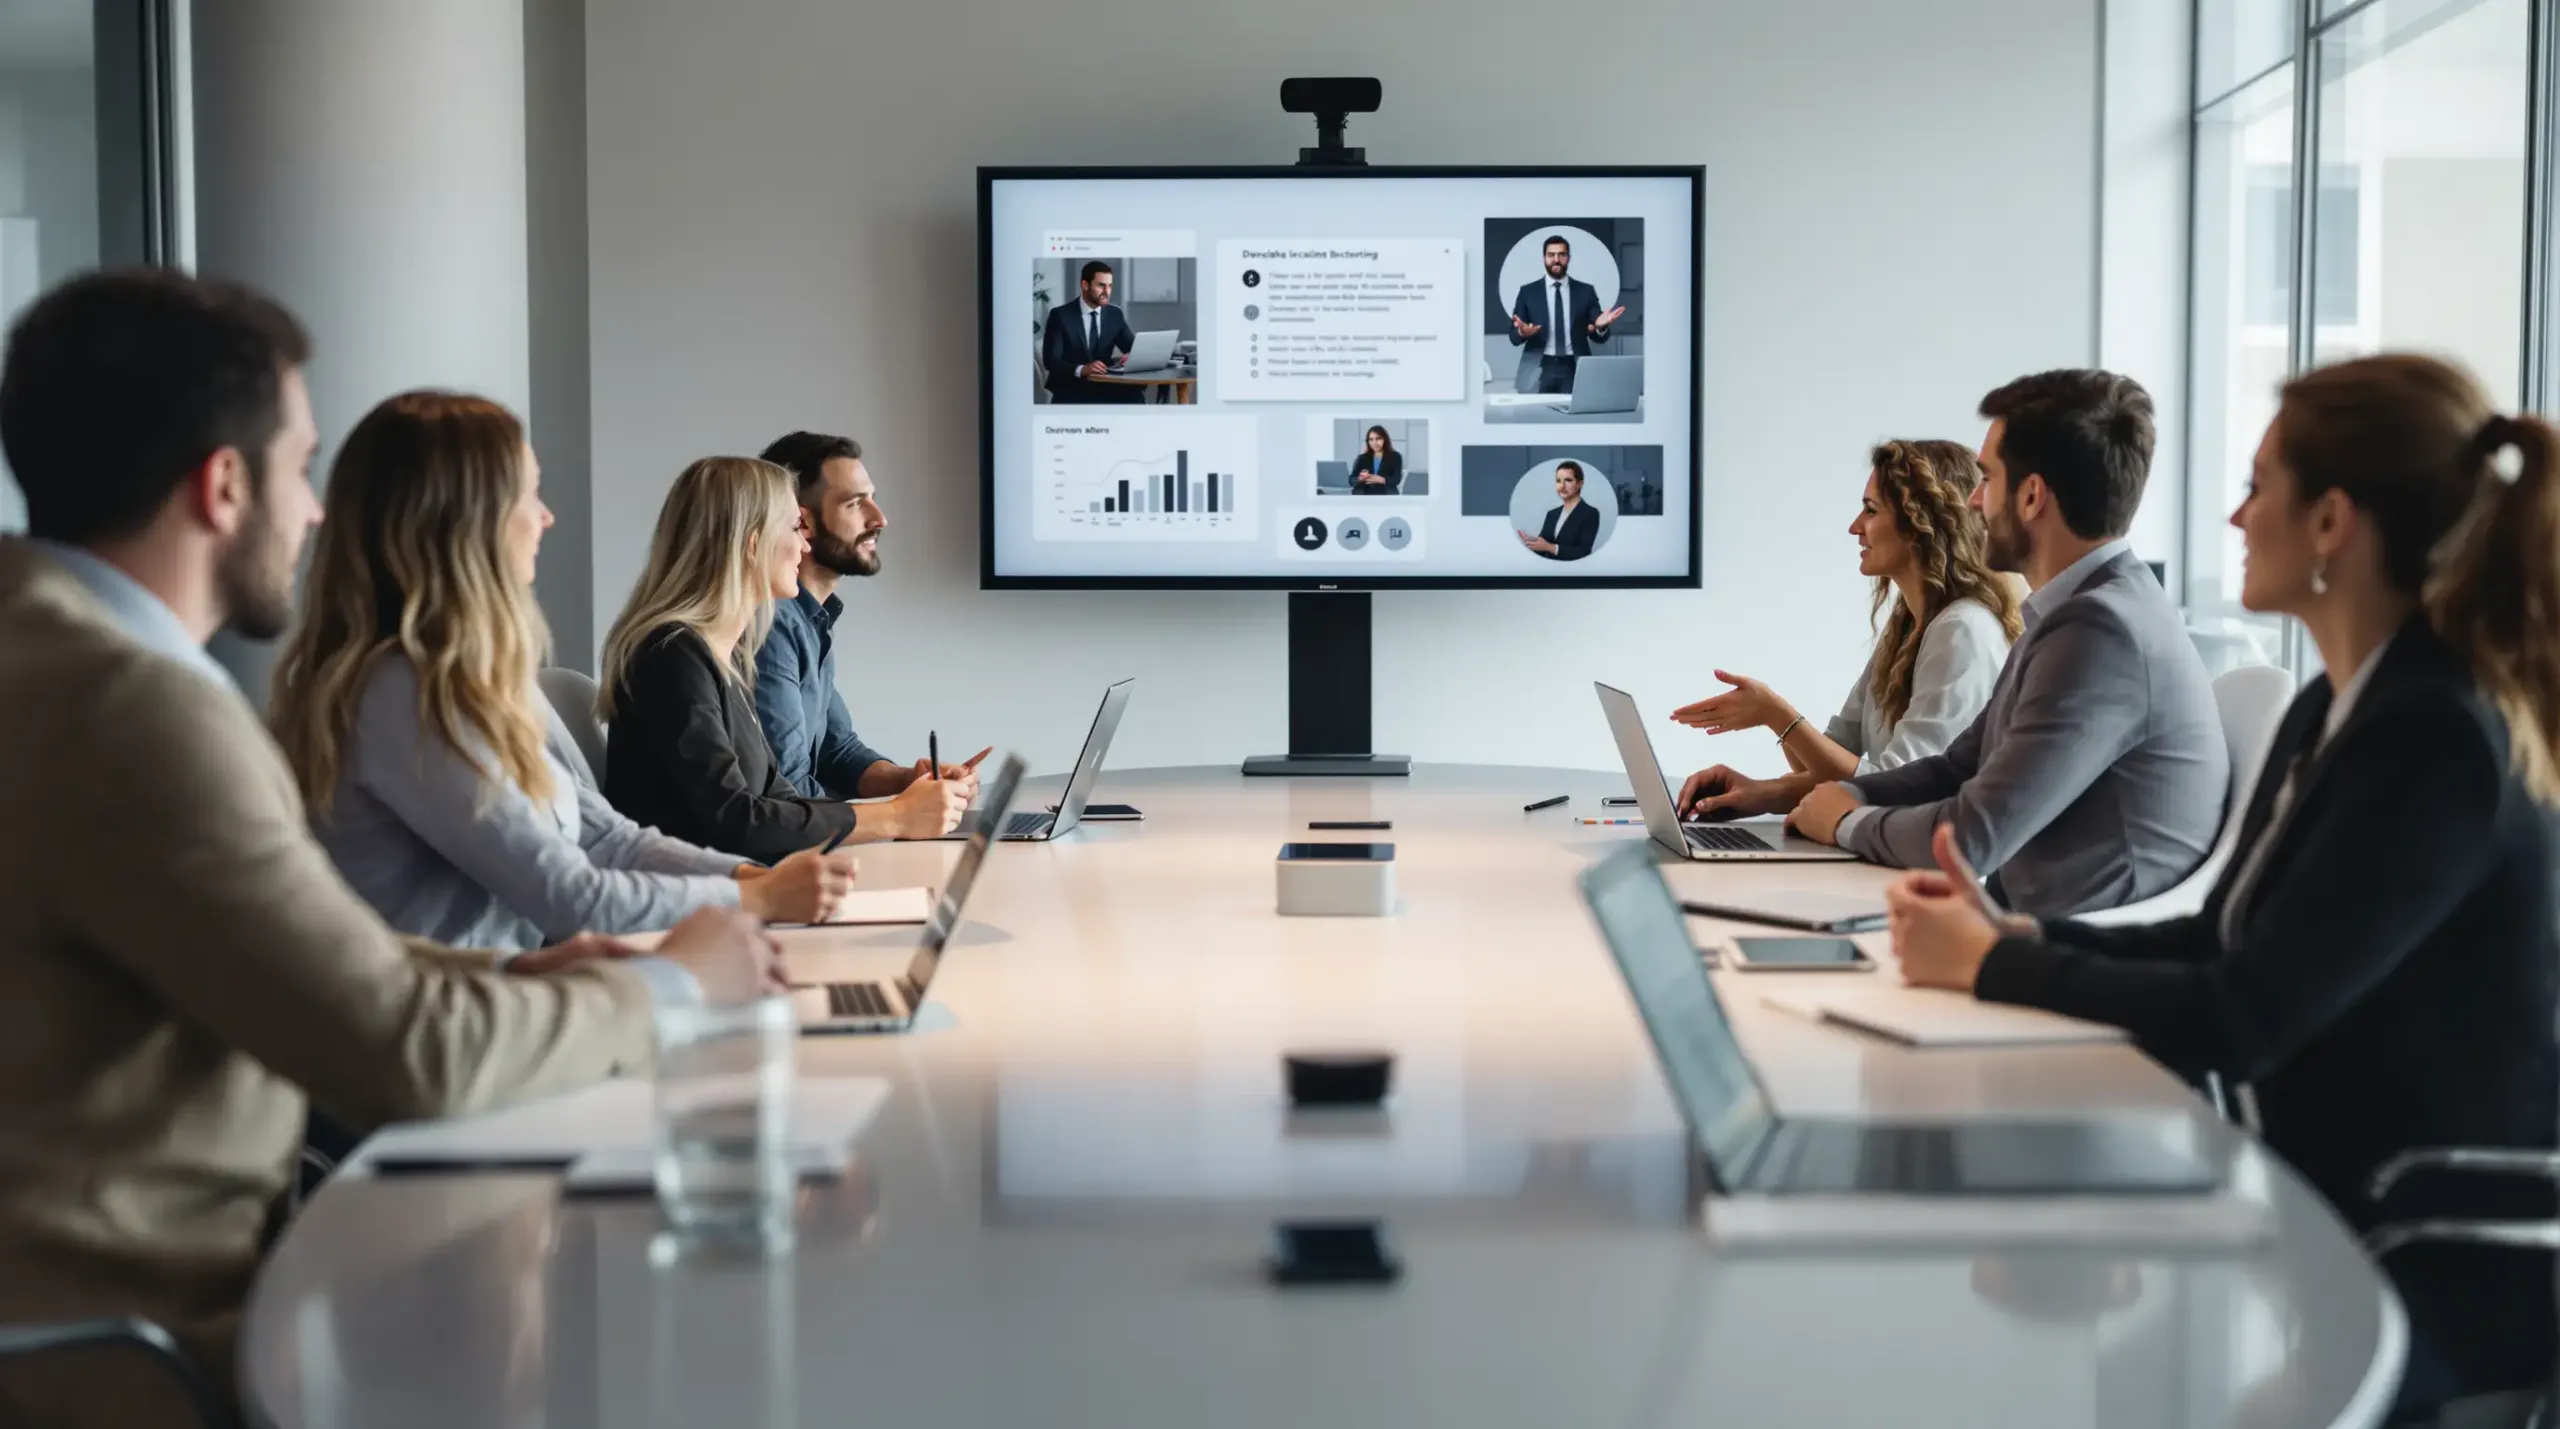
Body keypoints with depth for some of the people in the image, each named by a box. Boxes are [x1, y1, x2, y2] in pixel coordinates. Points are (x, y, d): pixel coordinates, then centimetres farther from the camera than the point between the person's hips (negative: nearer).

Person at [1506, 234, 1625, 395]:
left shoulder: (1586, 291, 8)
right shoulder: (1528, 291, 6)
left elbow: (1599, 337, 6)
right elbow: (1514, 337, 3)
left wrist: (1601, 327, -18)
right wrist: (1522, 332, -20)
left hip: (1576, 370, 0)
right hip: (1540, 370, 0)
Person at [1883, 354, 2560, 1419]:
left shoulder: (2437, 744, -22)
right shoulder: (2339, 709, 7)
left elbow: (2242, 1021, -24)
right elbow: (2220, 941, 14)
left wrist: (1990, 965, -12)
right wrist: (2015, 935, 0)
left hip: (2452, 1274, -8)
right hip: (2340, 1208, 8)